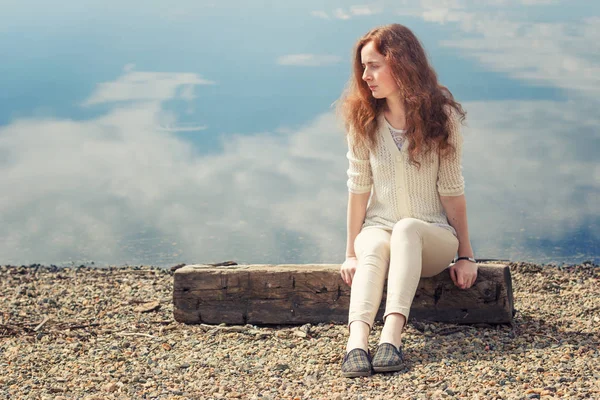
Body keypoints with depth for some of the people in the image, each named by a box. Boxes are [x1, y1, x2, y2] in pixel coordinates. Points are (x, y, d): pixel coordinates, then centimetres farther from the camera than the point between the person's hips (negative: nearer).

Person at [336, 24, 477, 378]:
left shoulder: (442, 115, -6)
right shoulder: (363, 119, -1)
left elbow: (452, 189, -4)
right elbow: (359, 187, -1)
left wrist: (465, 255, -4)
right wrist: (352, 251, -4)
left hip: (433, 237, -1)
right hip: (379, 227, 1)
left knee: (407, 229, -36)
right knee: (374, 248, -34)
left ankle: (392, 335, -50)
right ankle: (357, 342, -54)